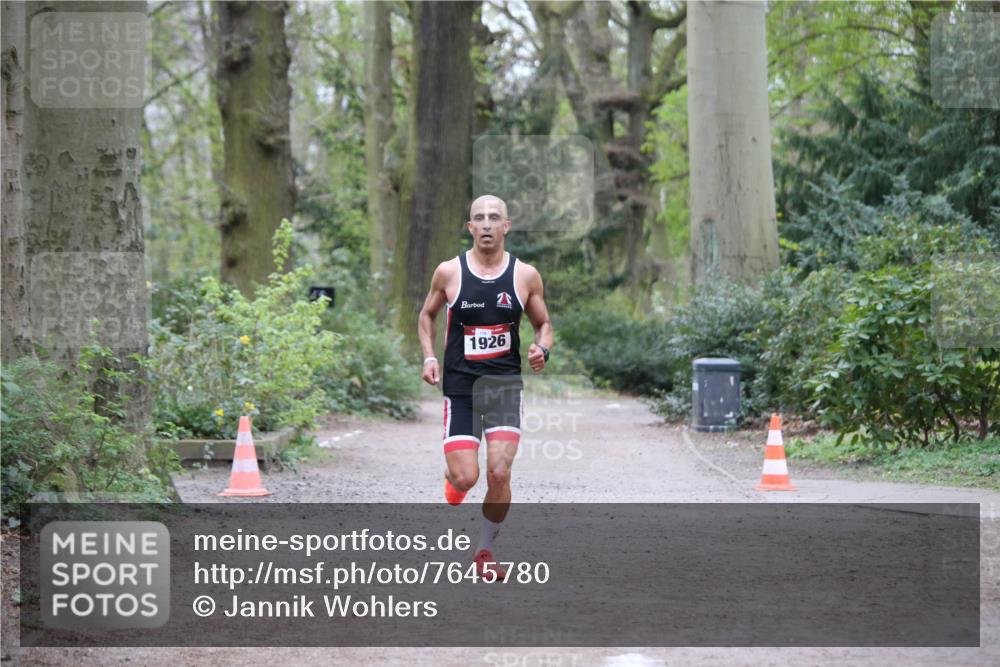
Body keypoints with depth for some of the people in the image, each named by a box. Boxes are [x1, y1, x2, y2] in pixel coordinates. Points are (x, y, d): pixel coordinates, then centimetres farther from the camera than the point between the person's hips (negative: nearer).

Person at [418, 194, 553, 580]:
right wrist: (429, 356, 1)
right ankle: (453, 476, 31)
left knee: (499, 473, -12)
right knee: (466, 478, -9)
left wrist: (542, 349, -9)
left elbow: (543, 324, 13)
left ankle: (485, 551, 10)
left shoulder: (525, 276, 0)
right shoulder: (449, 272, -1)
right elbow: (427, 315, 15)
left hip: (505, 383, 1)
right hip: (460, 384, 0)